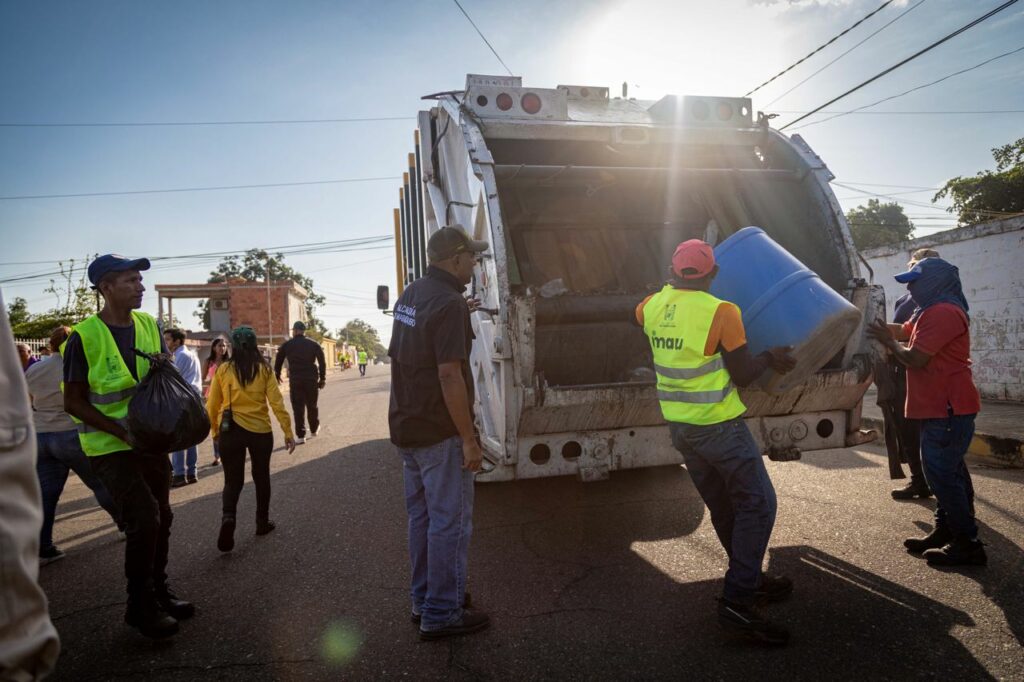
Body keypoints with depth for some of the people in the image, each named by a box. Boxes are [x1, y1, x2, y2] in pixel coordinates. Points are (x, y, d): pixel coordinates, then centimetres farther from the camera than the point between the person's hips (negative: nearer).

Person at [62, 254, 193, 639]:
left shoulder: (148, 326, 2)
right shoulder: (85, 337, -14)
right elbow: (74, 403, -11)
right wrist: (122, 432, -20)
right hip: (110, 447, -6)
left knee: (160, 517, 12)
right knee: (144, 519, -12)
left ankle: (158, 590, 31)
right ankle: (139, 606, 7)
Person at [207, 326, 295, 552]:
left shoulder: (223, 370, -2)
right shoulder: (264, 369, -5)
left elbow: (212, 405, 3)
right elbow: (277, 402, -7)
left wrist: (215, 431, 18)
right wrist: (288, 432, -2)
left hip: (230, 431, 0)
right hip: (260, 430, 0)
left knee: (233, 480, 10)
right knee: (261, 477, 18)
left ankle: (228, 517, -16)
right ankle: (262, 522, 27)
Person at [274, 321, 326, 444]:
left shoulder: (286, 345, 4)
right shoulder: (314, 344, 5)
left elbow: (278, 361, 9)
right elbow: (322, 362, -1)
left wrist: (277, 375, 24)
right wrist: (322, 379, 3)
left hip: (295, 380, -1)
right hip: (311, 379, 1)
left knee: (298, 408, 2)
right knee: (312, 405, 16)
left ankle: (300, 435, 0)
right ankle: (314, 429, 30)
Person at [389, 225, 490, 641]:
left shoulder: (410, 295, 10)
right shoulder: (449, 303, -18)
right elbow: (449, 376, -24)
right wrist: (469, 439, -20)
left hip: (406, 425, 9)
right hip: (439, 433, -9)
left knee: (421, 515, 17)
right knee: (450, 521, 2)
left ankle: (423, 599, 30)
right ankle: (441, 614, 11)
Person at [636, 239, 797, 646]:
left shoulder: (654, 306, 0)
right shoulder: (721, 312, -16)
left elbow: (638, 316, 26)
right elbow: (741, 375, -11)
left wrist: (669, 289, 32)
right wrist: (771, 358, 7)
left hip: (679, 426, 7)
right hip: (719, 426, -7)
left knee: (723, 507, 19)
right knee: (757, 504, 2)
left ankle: (750, 581, 33)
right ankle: (737, 604, -2)